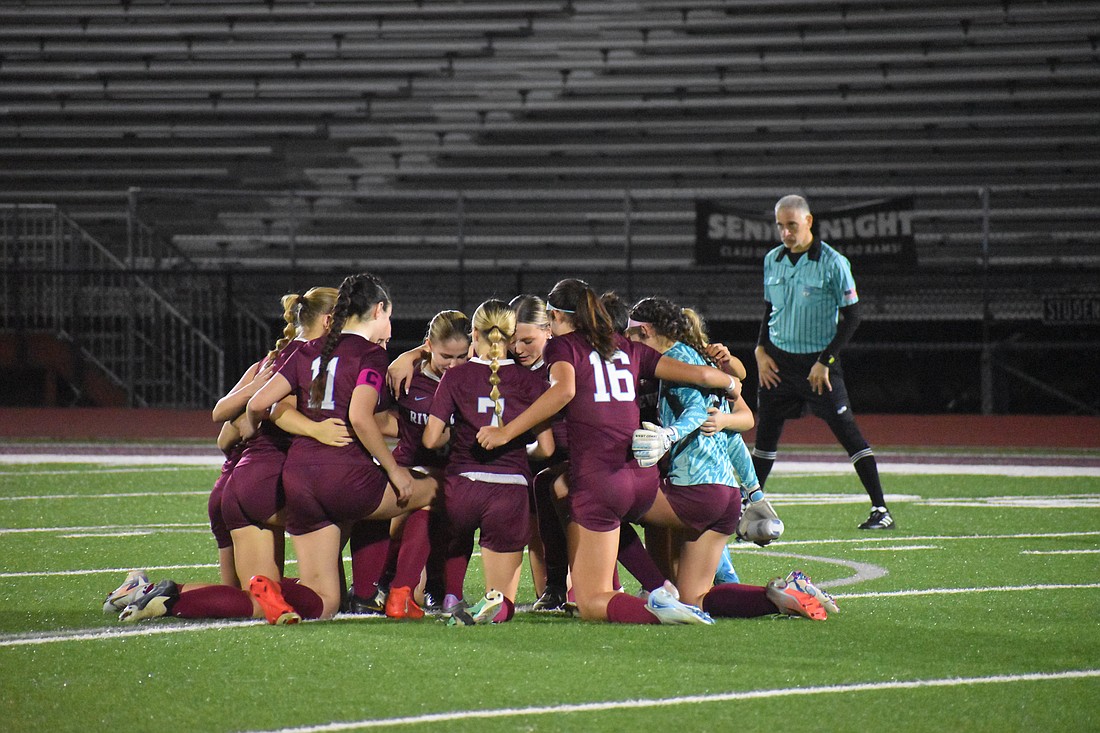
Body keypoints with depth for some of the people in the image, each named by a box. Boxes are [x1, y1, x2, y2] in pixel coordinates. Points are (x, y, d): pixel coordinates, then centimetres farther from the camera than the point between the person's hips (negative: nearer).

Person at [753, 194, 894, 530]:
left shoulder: (832, 263, -11)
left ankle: (880, 509, -5)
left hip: (818, 361, -5)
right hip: (778, 361, 5)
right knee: (765, 435, 9)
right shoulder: (772, 260, 6)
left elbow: (851, 316, -9)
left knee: (848, 432, -7)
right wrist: (761, 351, 5)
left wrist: (825, 361, -12)